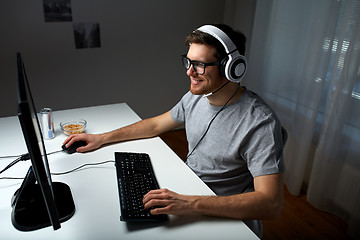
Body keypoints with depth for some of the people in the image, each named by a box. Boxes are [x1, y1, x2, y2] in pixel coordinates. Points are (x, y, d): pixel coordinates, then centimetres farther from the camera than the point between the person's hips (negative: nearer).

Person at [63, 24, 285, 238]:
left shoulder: (260, 123, -26)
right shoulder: (195, 97, -3)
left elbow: (271, 204, -31)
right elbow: (156, 125, 13)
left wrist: (190, 204, -40)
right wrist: (102, 138, 9)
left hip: (228, 217, -6)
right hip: (186, 194, 6)